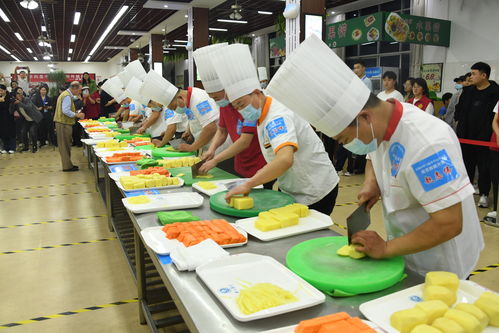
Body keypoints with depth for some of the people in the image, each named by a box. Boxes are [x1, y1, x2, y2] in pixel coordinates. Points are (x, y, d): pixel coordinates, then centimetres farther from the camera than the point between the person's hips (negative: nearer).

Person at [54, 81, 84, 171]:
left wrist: (76, 113, 15)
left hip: (62, 122, 10)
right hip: (64, 123, -10)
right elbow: (65, 111, -24)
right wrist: (77, 115, -16)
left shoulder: (65, 94, 18)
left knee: (65, 145, 14)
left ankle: (67, 164, 21)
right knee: (65, 145, -4)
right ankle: (67, 166, 1)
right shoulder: (67, 96, -15)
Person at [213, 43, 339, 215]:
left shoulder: (277, 117, -26)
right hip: (293, 190, 9)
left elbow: (285, 159, -43)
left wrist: (248, 184, -42)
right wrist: (266, 171, 4)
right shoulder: (265, 113, 5)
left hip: (314, 195, -9)